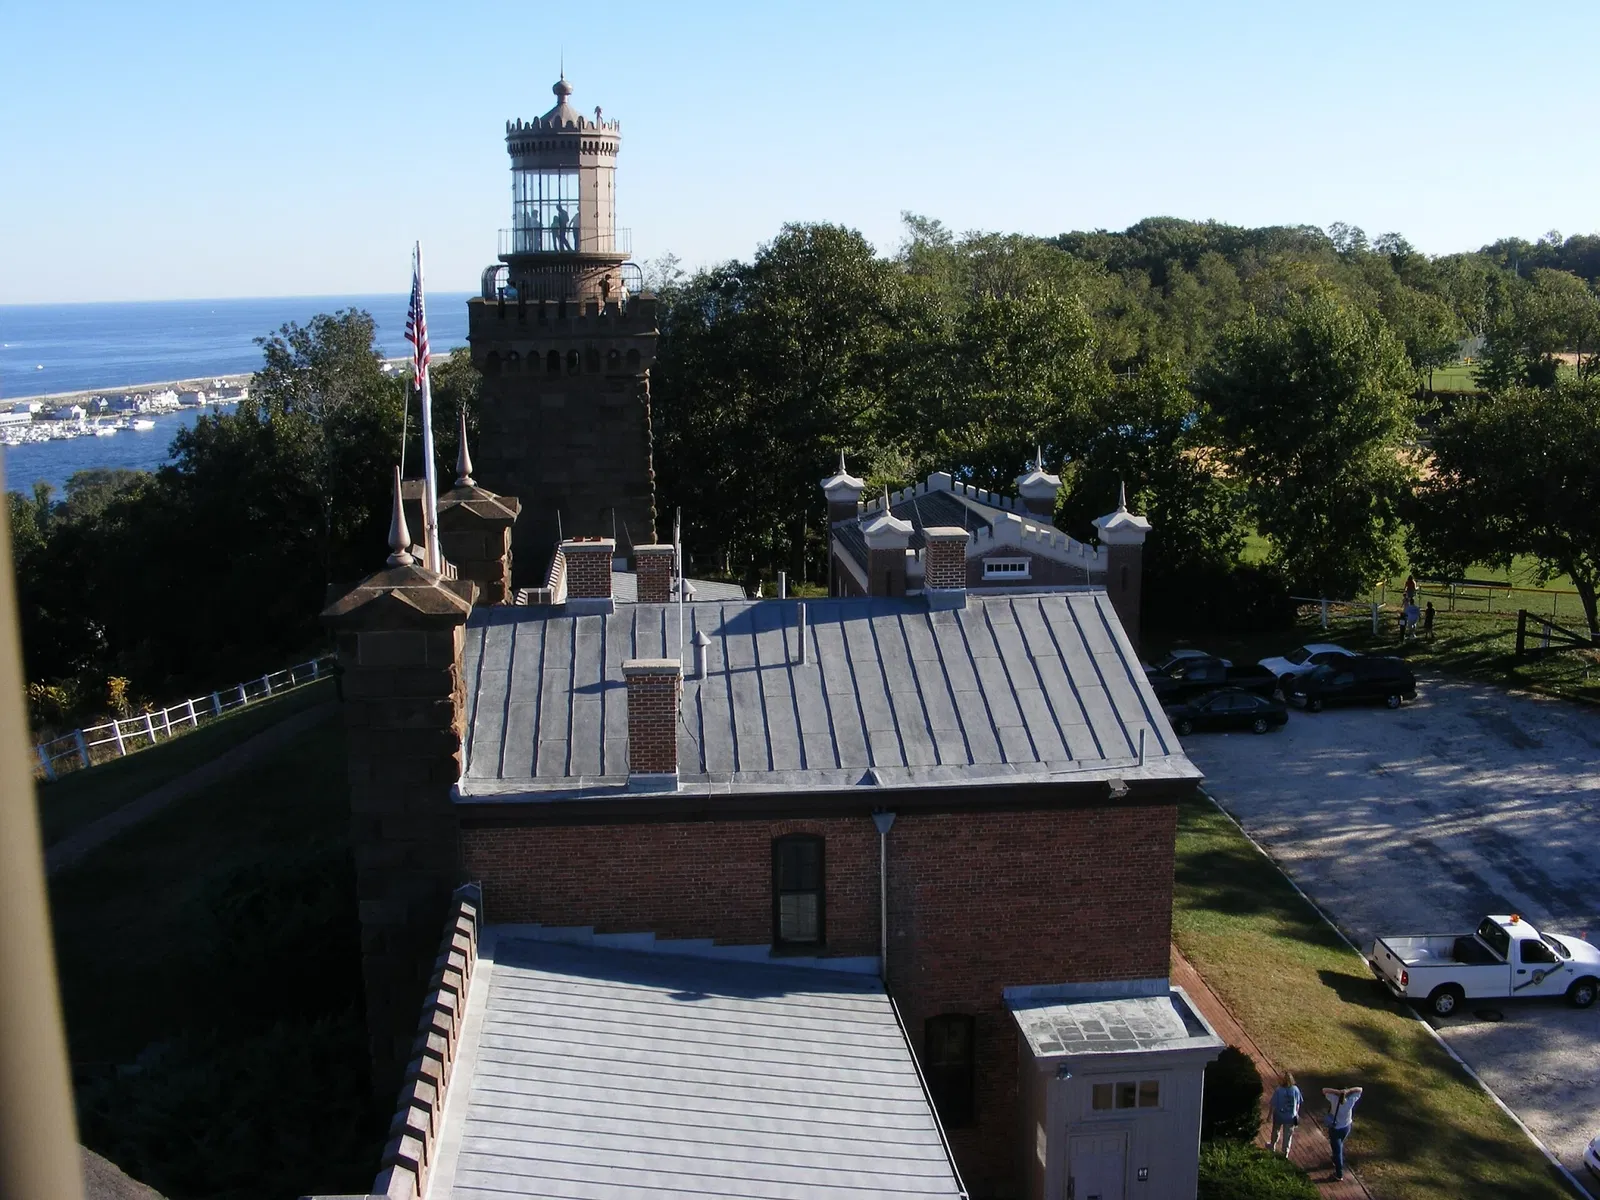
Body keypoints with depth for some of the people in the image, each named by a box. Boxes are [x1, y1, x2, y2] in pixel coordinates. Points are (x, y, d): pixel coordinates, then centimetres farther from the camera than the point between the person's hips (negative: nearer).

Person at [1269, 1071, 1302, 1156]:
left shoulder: (1278, 1090, -25)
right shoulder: (1295, 1090, -17)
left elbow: (1273, 1105, -17)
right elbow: (1298, 1104, -5)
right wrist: (1296, 1114, 13)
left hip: (1279, 1115, -1)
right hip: (1291, 1116, 1)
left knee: (1275, 1131, 25)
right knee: (1288, 1134, 20)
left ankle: (1272, 1146, 47)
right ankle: (1286, 1152, 33)